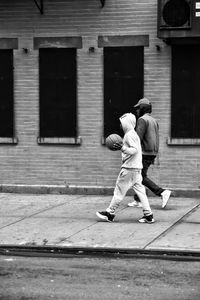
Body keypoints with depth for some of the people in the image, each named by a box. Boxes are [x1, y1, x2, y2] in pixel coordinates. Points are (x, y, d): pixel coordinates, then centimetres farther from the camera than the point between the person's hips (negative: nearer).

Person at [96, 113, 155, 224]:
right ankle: (148, 215, 3)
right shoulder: (133, 134, 18)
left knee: (119, 191, -2)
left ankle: (110, 213, 6)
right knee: (140, 191, 6)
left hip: (129, 168, -10)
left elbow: (134, 150, -21)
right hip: (136, 168, 10)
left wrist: (122, 148, -30)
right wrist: (121, 148, 25)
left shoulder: (129, 135, -12)